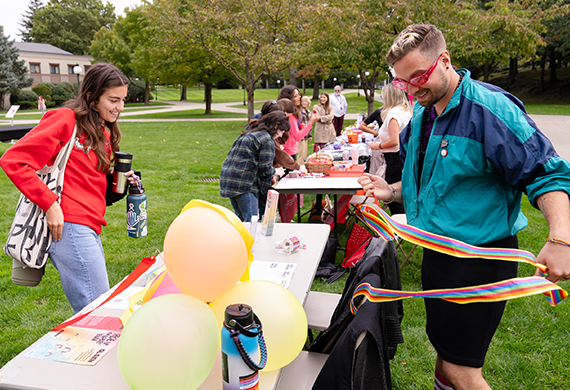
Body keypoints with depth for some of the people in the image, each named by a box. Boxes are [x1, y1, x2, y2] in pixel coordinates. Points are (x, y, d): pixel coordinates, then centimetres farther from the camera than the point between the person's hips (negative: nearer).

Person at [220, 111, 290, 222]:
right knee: (251, 221, -6)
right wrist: (275, 171, 9)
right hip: (244, 183, -10)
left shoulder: (249, 134, 20)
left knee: (240, 218, 17)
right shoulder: (267, 140, -9)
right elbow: (264, 168, -13)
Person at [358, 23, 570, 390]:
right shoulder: (421, 115, 7)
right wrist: (391, 191, 2)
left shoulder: (490, 108, -18)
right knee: (444, 350, 22)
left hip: (480, 257, -8)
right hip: (437, 249, 8)